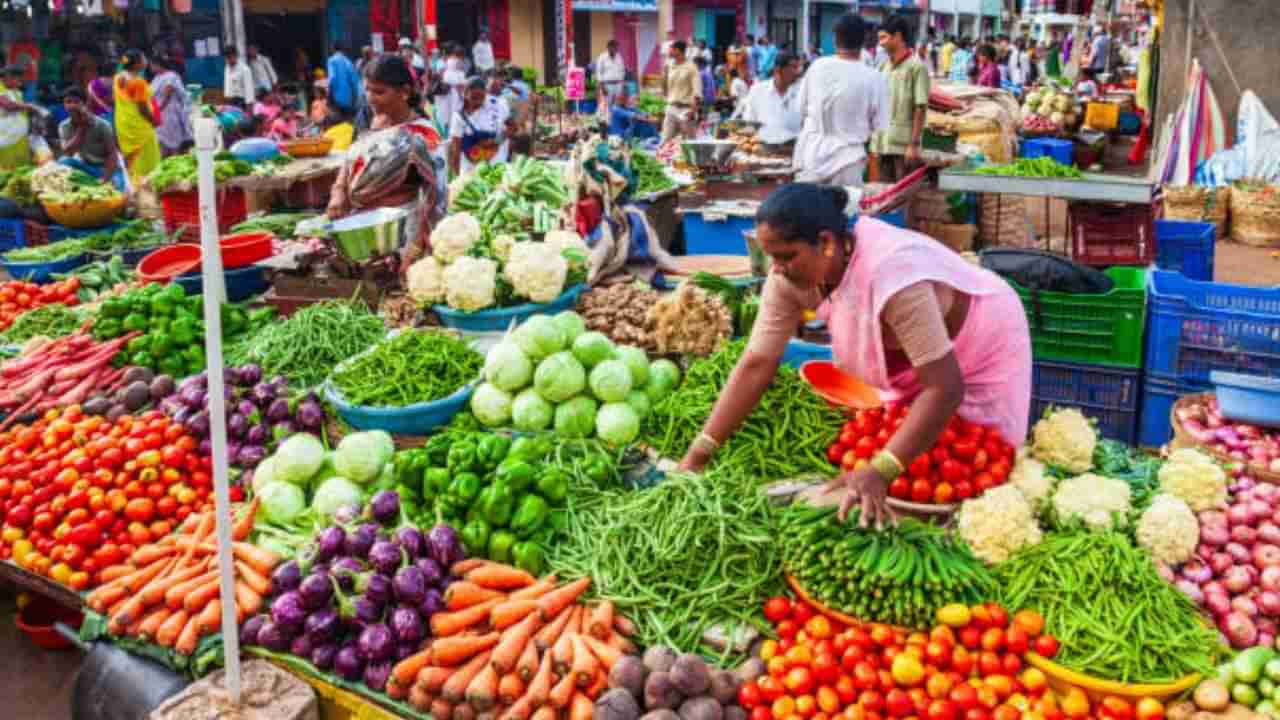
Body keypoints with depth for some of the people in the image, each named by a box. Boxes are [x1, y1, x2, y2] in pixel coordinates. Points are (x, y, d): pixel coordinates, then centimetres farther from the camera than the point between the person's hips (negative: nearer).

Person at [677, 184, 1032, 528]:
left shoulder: (892, 276, -42)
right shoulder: (792, 274, -22)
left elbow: (945, 388, -41)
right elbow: (757, 363, -20)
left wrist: (879, 472, -47)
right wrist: (698, 453, -25)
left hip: (981, 353, -5)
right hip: (908, 362, 6)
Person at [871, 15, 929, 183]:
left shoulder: (916, 67, -7)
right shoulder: (884, 67, 12)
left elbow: (921, 109, -11)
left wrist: (914, 144, -16)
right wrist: (874, 144, 10)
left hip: (904, 145, -6)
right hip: (882, 143, 7)